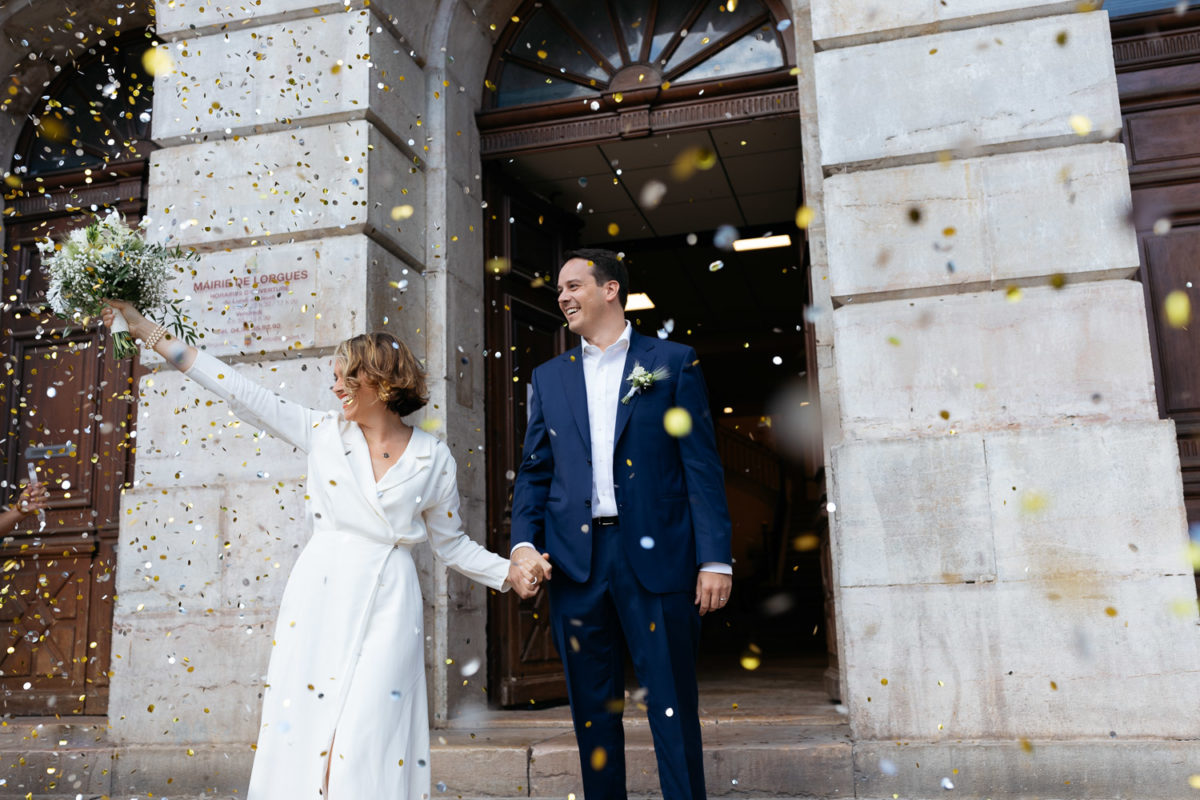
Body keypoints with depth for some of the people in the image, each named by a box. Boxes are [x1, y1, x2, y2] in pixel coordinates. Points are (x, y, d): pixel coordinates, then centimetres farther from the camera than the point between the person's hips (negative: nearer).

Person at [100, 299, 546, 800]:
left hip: (387, 606, -2)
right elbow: (242, 393, 5)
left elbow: (451, 542, 10)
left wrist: (508, 572, -3)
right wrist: (151, 335, 4)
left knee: (366, 747, -8)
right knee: (302, 732, 1)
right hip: (320, 597, 2)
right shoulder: (323, 432, 6)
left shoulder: (432, 457, 3)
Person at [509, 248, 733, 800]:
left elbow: (702, 465, 0)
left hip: (655, 555, -3)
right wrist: (523, 542, -2)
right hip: (574, 561, 3)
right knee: (592, 712, 10)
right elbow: (534, 471, 14)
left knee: (674, 710, 1)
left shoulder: (673, 362, 5)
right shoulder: (548, 377, 15)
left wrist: (715, 558, -6)